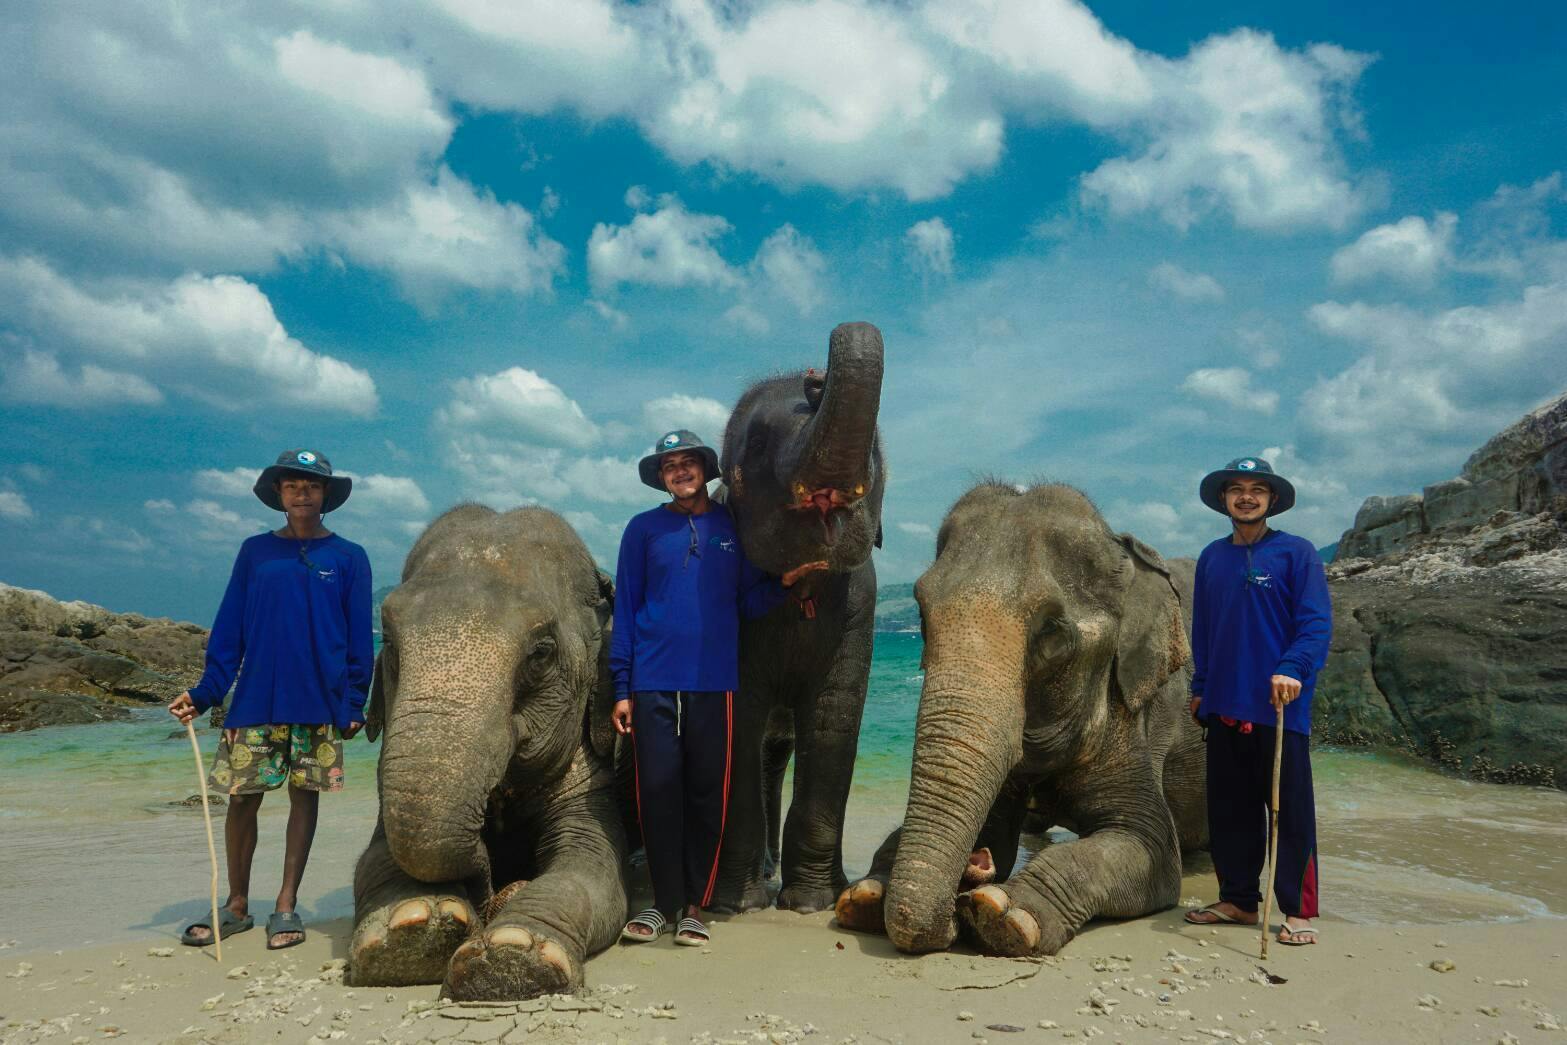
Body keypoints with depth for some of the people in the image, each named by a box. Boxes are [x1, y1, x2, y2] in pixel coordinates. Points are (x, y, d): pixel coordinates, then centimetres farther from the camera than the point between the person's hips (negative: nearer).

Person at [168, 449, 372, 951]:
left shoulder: (348, 558, 3)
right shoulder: (255, 552, 9)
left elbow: (359, 640, 2)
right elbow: (229, 630, 8)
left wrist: (354, 703, -3)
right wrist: (204, 693, 1)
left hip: (319, 702, -1)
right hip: (256, 699, 2)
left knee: (305, 796, 5)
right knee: (243, 797, 3)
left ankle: (286, 906, 15)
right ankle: (237, 905, 20)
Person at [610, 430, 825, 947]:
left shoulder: (733, 527, 10)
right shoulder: (643, 529, 8)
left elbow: (749, 603, 12)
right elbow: (625, 609, 8)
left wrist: (783, 581, -9)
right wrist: (622, 689, 3)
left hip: (713, 682, 1)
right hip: (654, 683, 0)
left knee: (707, 793, 2)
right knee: (657, 790, -1)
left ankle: (694, 905, 14)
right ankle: (663, 901, 14)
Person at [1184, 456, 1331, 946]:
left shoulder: (1296, 552, -3)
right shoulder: (1211, 557, 12)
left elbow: (1316, 622, -9)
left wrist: (1293, 670, -24)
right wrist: (1199, 687, 16)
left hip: (1278, 706, -5)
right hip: (1224, 705, 5)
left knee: (1290, 809, 1)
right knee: (1229, 808, 11)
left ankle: (1298, 911, 10)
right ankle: (1238, 900, 23)